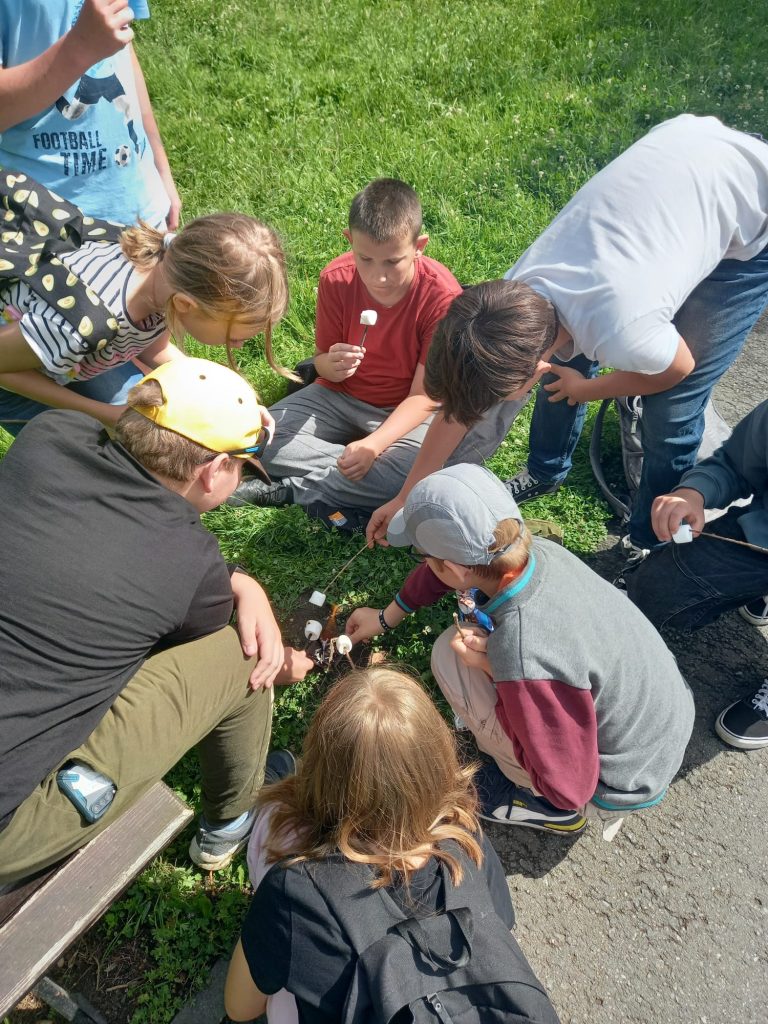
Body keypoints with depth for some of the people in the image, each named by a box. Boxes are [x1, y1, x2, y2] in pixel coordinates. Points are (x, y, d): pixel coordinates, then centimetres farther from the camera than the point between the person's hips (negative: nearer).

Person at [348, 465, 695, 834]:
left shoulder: (522, 659, -38)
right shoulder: (539, 550, -16)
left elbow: (569, 787, -22)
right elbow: (450, 571, 7)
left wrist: (490, 668, -22)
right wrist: (386, 617, 22)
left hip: (629, 787, -6)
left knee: (450, 656, -13)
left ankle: (545, 804, 8)